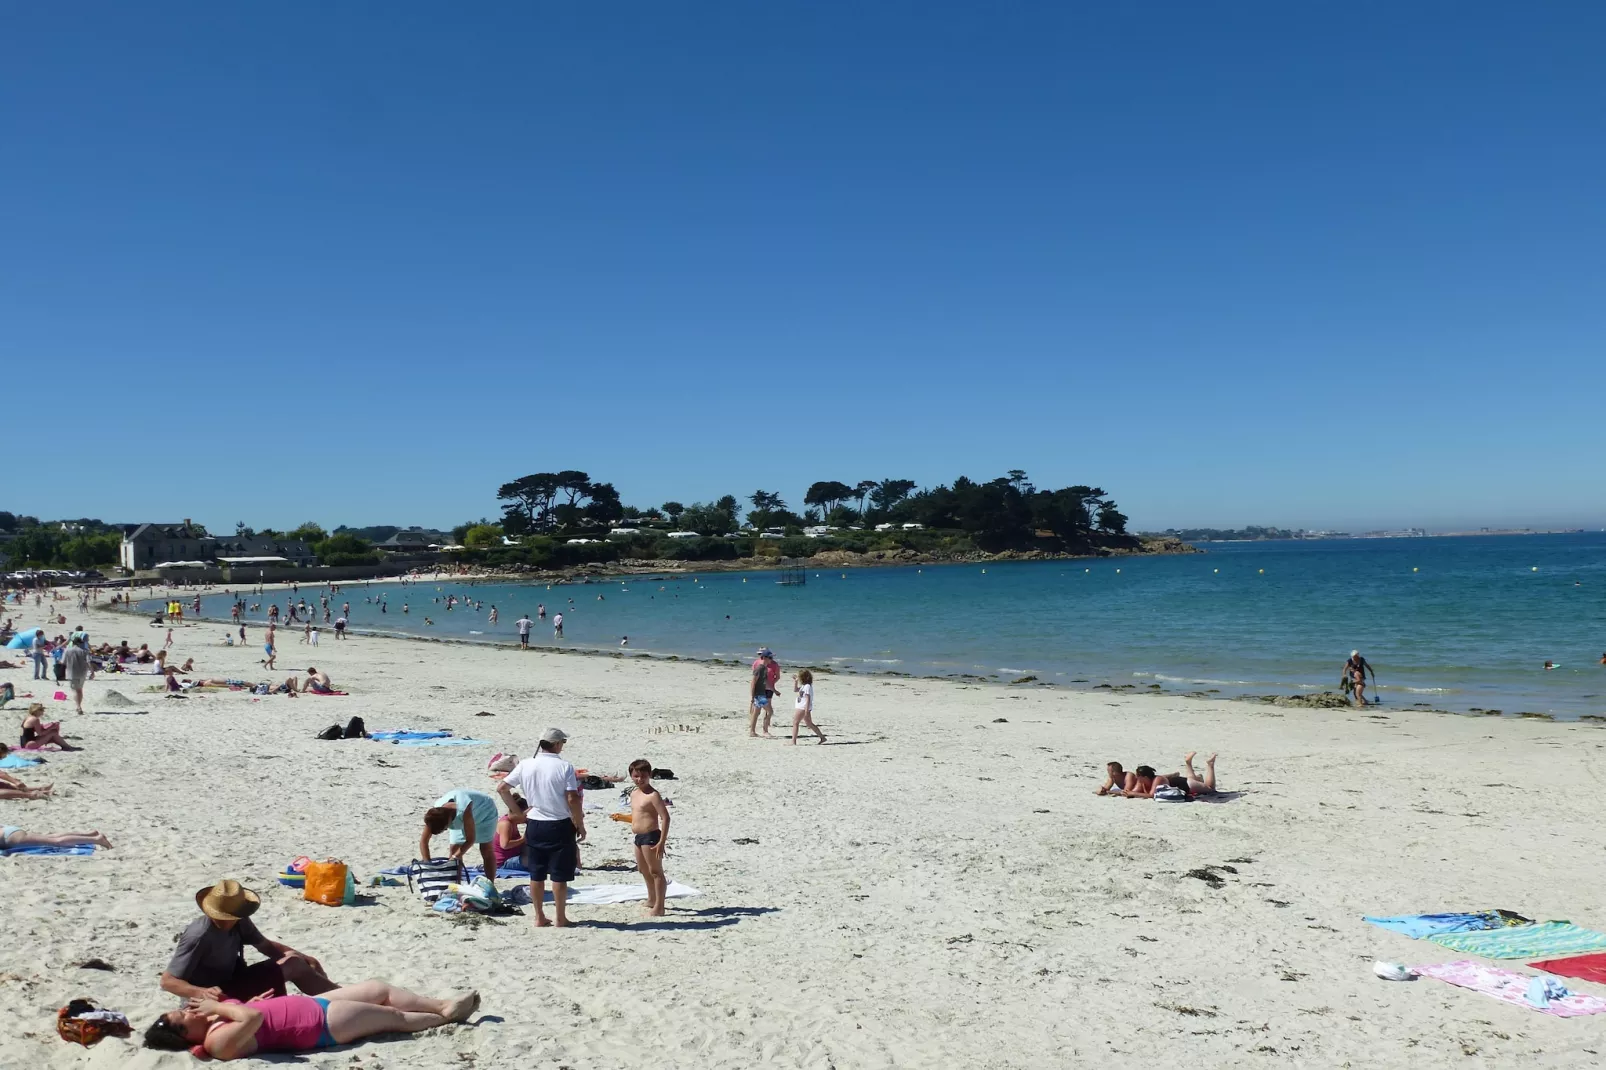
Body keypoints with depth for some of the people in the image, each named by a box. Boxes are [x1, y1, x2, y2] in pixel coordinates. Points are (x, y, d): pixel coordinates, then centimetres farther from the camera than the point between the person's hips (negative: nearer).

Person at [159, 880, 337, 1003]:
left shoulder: (240, 923, -5)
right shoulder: (199, 936, -26)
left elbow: (266, 945, 10)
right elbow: (167, 981, -25)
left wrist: (302, 957, -2)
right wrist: (202, 993, -42)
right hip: (218, 996, -8)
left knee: (294, 962, -8)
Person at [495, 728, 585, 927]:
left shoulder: (525, 765, 0)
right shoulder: (564, 767, -13)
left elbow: (502, 788, 3)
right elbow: (573, 800, -16)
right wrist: (580, 825, -5)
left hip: (534, 825, 4)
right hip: (560, 825, -4)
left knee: (536, 874, 12)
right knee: (559, 875, 5)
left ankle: (539, 917, 18)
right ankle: (560, 918, 11)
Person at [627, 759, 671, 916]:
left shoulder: (653, 795, -16)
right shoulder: (634, 794, 11)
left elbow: (665, 817, -20)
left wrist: (662, 841, -23)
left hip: (650, 837, -10)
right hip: (639, 838, 10)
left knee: (655, 871, -3)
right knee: (644, 871, 23)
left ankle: (659, 907, 1)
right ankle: (651, 900, 40)